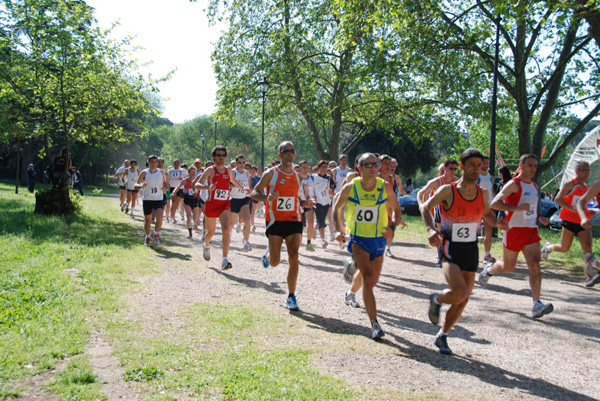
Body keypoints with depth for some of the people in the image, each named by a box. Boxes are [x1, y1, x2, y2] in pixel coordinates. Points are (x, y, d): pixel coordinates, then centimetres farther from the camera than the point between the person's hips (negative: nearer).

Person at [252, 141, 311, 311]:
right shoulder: (271, 173, -4)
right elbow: (254, 193, -3)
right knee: (275, 261, -2)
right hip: (275, 221, -3)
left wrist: (305, 203, 2)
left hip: (294, 221, 3)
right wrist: (266, 198, -24)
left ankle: (291, 297, 0)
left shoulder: (297, 176, 11)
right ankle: (268, 254, 36)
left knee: (294, 259, -6)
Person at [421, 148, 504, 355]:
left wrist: (496, 222, -4)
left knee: (463, 299, 9)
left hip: (471, 249, 5)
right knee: (459, 293, -23)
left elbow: (487, 214, 20)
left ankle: (442, 337, 28)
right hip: (450, 248, -5)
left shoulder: (483, 193, 3)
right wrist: (431, 229, -18)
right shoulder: (447, 190, -11)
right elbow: (425, 207, -1)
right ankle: (436, 299, 12)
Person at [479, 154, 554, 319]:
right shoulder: (514, 184, -10)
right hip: (514, 230, -6)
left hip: (531, 230, 6)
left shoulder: (534, 186, 14)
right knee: (508, 267, 8)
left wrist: (539, 218, 9)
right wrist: (517, 208, -27)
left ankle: (537, 305, -15)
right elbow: (494, 204, -19)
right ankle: (489, 269, 42)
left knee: (535, 265, -11)